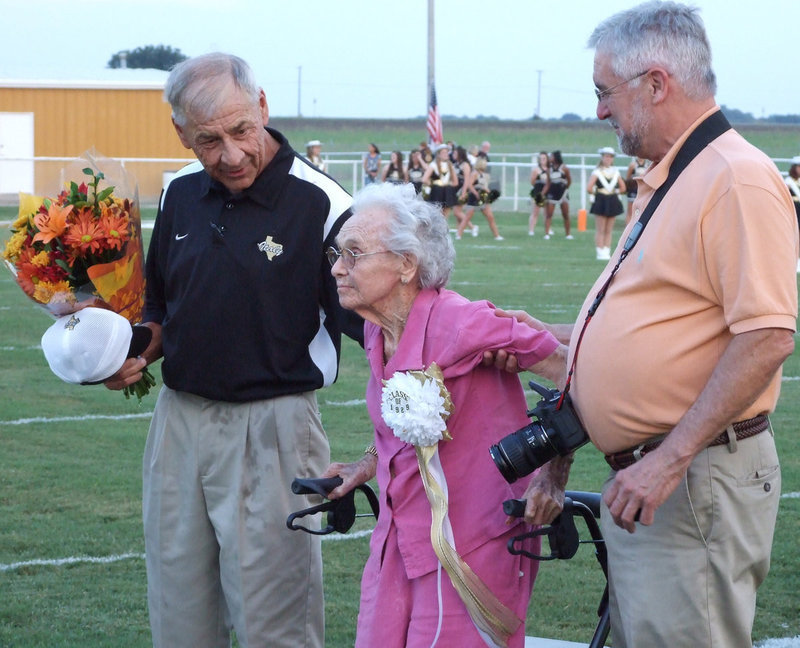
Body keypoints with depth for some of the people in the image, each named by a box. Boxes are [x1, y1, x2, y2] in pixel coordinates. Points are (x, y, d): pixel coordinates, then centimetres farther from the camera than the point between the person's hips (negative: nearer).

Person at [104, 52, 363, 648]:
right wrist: (140, 355, 2)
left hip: (271, 428, -6)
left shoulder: (319, 204, -12)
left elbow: (364, 318, -12)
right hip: (179, 418, 6)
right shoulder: (182, 196, 7)